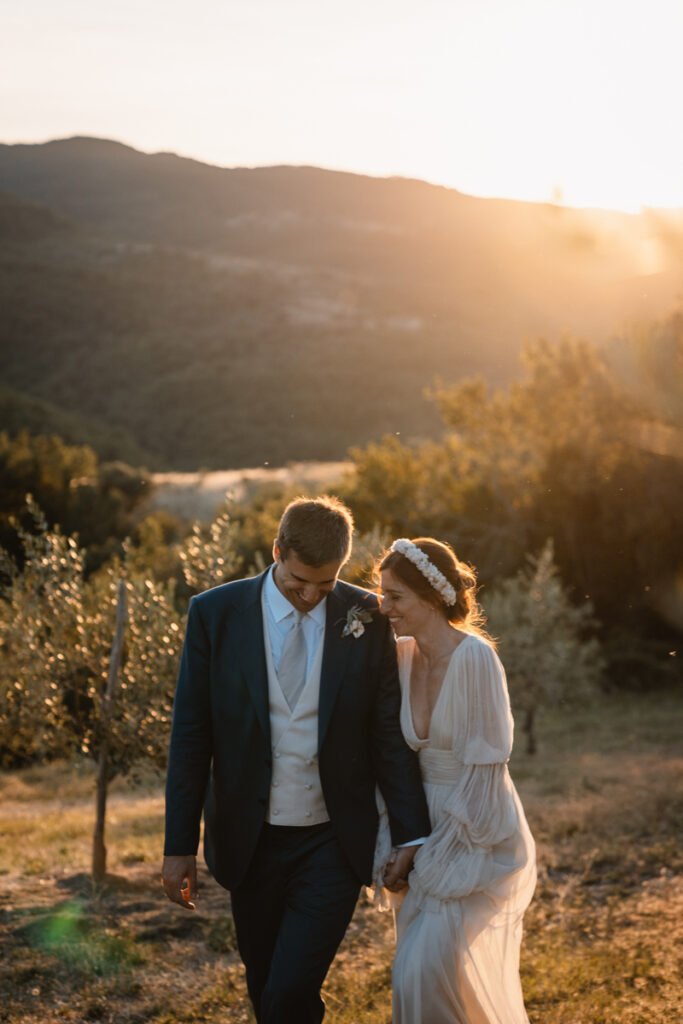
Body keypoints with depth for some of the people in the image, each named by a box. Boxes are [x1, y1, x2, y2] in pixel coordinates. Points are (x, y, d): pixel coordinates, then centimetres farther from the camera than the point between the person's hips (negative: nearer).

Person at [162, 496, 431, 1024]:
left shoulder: (366, 618, -4)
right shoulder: (215, 613, -5)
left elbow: (390, 733, 1)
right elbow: (191, 736, -2)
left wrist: (411, 834, -3)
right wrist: (180, 845, -3)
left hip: (334, 843, -1)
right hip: (250, 842, 2)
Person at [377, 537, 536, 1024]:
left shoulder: (474, 658, -19)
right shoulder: (401, 656, 1)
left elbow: (486, 765, -17)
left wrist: (446, 855, -14)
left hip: (478, 841, -7)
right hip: (428, 835, 7)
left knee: (425, 974, -12)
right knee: (417, 975, 12)